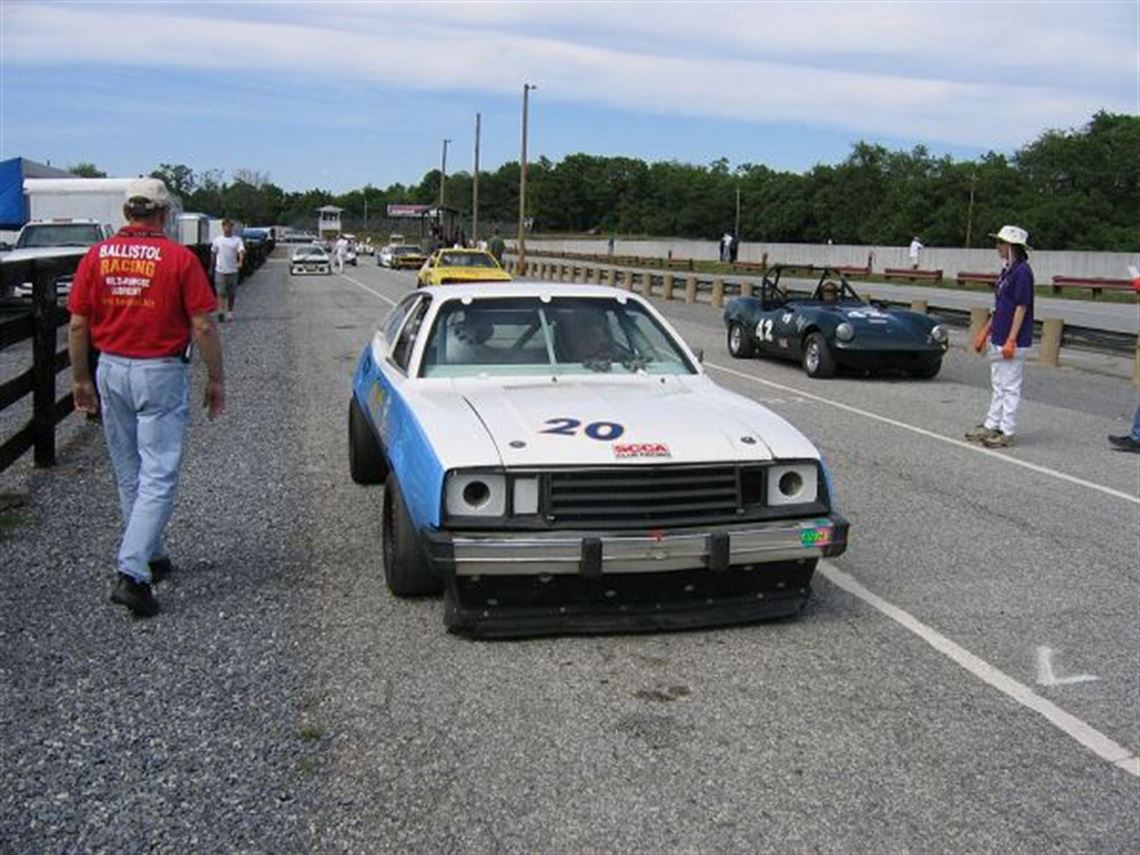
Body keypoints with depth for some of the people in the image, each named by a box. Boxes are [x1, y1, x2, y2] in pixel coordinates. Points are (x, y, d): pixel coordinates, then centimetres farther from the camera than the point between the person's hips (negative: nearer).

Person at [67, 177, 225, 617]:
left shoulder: (97, 256, 1)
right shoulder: (179, 258, -10)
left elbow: (77, 325, 3)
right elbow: (202, 325, -11)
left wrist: (81, 379, 14)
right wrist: (215, 379, 0)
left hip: (111, 370, 5)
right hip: (161, 374, -5)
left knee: (128, 473, 18)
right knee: (158, 476, -2)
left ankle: (151, 555, 31)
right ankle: (131, 573, -11)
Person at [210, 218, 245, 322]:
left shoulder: (237, 240, -1)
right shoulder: (217, 240, 6)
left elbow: (241, 251, -16)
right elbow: (213, 254, 16)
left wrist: (240, 262, -35)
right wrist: (211, 268, 18)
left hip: (232, 270, 0)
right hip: (220, 270, 0)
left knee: (232, 294, 9)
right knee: (221, 293, -9)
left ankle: (230, 312, 22)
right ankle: (221, 311, -15)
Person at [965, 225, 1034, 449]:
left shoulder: (1022, 271, -15)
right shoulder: (1007, 270, 14)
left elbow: (1021, 308, -19)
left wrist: (1011, 341, -21)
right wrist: (985, 332, 21)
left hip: (1012, 342, -10)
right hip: (998, 339, 10)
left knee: (1010, 387, -2)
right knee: (998, 386, 15)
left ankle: (1007, 432, 4)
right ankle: (991, 426, 23)